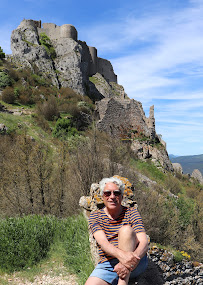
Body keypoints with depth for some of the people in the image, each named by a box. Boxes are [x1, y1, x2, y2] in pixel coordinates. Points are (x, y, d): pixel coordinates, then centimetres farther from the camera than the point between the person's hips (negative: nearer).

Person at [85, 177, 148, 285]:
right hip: (107, 266, 0)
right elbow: (103, 242, -14)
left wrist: (130, 263, -32)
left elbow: (144, 243, -11)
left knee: (125, 229, -27)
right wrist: (121, 254, -37)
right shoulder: (95, 216, 4)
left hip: (136, 264, 0)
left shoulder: (131, 212, 2)